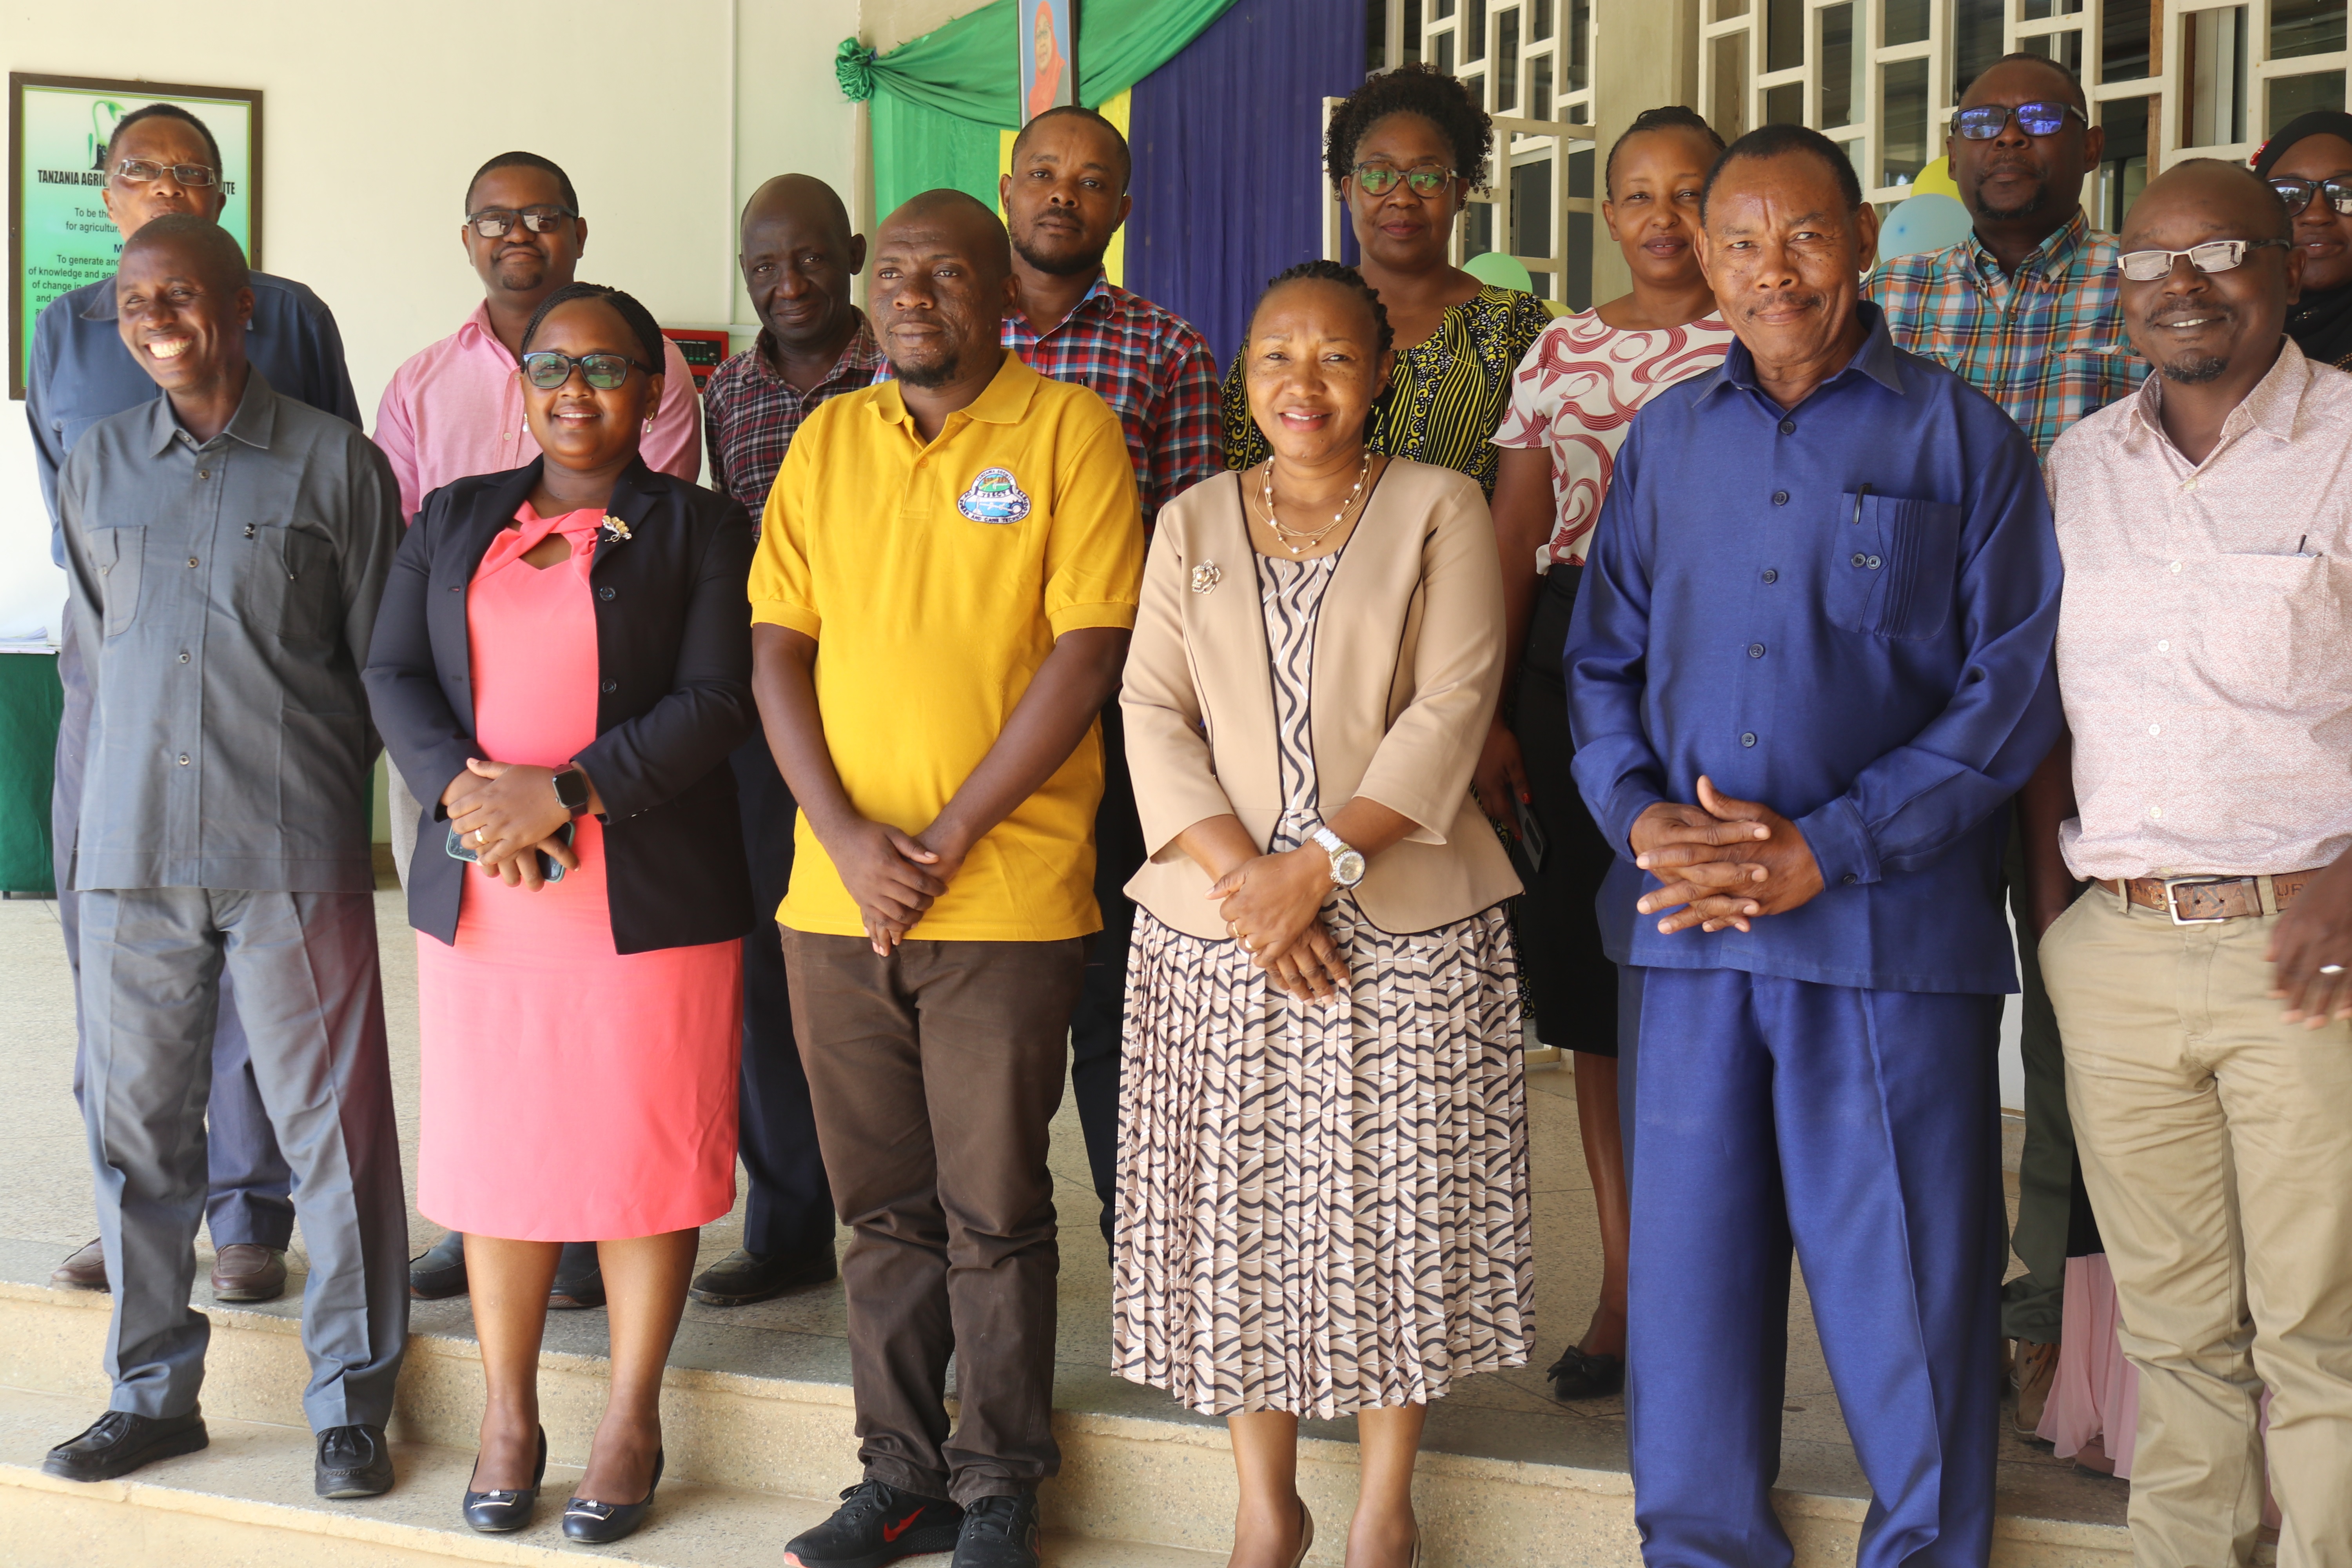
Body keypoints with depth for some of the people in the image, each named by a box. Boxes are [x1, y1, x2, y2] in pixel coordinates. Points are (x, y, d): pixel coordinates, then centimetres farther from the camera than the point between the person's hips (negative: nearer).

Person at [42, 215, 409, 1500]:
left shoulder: (334, 463, 0)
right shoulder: (95, 466, 12)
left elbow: (378, 658, 5)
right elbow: (92, 645, 19)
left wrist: (295, 777, 6)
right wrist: (135, 781, 16)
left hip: (294, 858, -3)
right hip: (130, 851, 4)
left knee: (332, 1127, 0)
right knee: (135, 1126, 9)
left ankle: (351, 1405, 13)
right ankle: (152, 1391, 24)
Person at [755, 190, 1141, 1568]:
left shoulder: (1067, 429, -2)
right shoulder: (827, 440, 11)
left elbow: (1087, 654, -9)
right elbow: (778, 652, 7)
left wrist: (949, 842, -12)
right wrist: (846, 837, -7)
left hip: (1008, 898, -4)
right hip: (837, 894, 4)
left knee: (994, 1210, 3)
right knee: (886, 1206, 12)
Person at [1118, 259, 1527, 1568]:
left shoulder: (1441, 510, 3)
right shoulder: (1194, 524, 12)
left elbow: (1452, 708, -7)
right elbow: (1154, 712, 3)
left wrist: (1321, 863, -16)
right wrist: (1241, 874, -12)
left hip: (1407, 927, -2)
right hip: (1218, 922, 3)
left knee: (1397, 1209, 1)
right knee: (1240, 1210, 5)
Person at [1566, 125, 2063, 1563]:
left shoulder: (1960, 437, 1)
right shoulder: (1667, 441, 13)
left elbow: (2012, 689, -3)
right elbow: (1603, 660, 15)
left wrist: (1826, 850, -12)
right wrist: (1641, 816, -5)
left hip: (1896, 927, -3)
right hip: (1692, 927, 3)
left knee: (1906, 1282, 2)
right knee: (1688, 1268, 8)